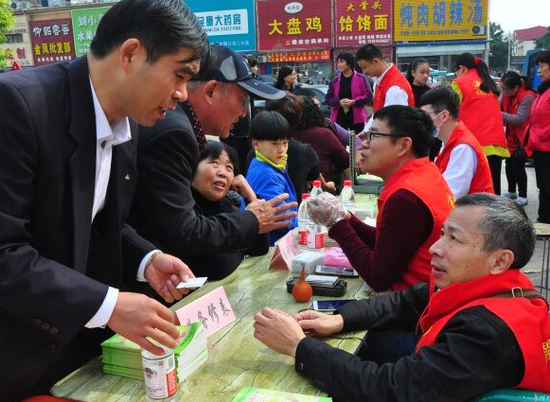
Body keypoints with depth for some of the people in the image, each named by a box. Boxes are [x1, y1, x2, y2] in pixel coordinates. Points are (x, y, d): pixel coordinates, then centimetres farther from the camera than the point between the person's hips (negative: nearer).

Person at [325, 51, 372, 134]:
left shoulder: (361, 78, -1)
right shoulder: (335, 81, 7)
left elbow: (369, 96, -4)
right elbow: (328, 99, 7)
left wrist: (353, 102, -16)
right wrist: (339, 102, -12)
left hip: (357, 118, -2)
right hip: (339, 118, 2)